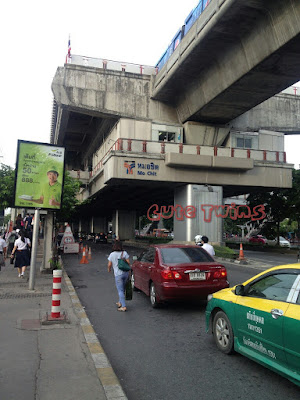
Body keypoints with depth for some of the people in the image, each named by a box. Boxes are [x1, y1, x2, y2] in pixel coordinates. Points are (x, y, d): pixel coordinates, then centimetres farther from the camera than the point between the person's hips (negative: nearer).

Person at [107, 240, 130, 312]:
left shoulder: (112, 254, -7)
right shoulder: (124, 253, -2)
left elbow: (109, 265, -1)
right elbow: (128, 262, -3)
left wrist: (109, 269, 20)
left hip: (118, 274, -3)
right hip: (125, 273, 3)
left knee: (120, 290, 0)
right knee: (122, 289, 19)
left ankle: (123, 306, -4)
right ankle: (120, 302, 32)